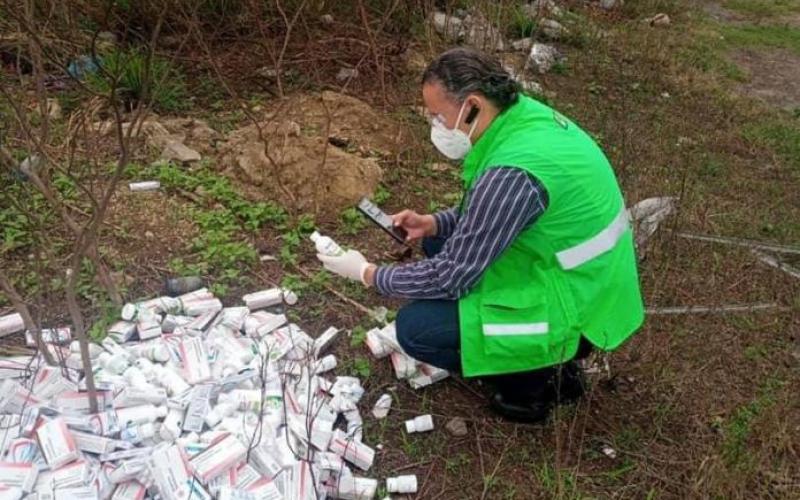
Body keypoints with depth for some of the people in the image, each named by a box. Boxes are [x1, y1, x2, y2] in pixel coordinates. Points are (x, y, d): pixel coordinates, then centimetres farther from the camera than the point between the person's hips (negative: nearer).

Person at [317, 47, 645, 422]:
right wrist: (434, 223, -1)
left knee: (414, 328, -13)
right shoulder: (525, 114, -4)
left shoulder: (511, 175, -31)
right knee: (440, 242, 15)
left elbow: (450, 278, -22)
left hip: (576, 310, -9)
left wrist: (367, 274, -8)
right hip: (586, 279, 9)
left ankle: (538, 377, 4)